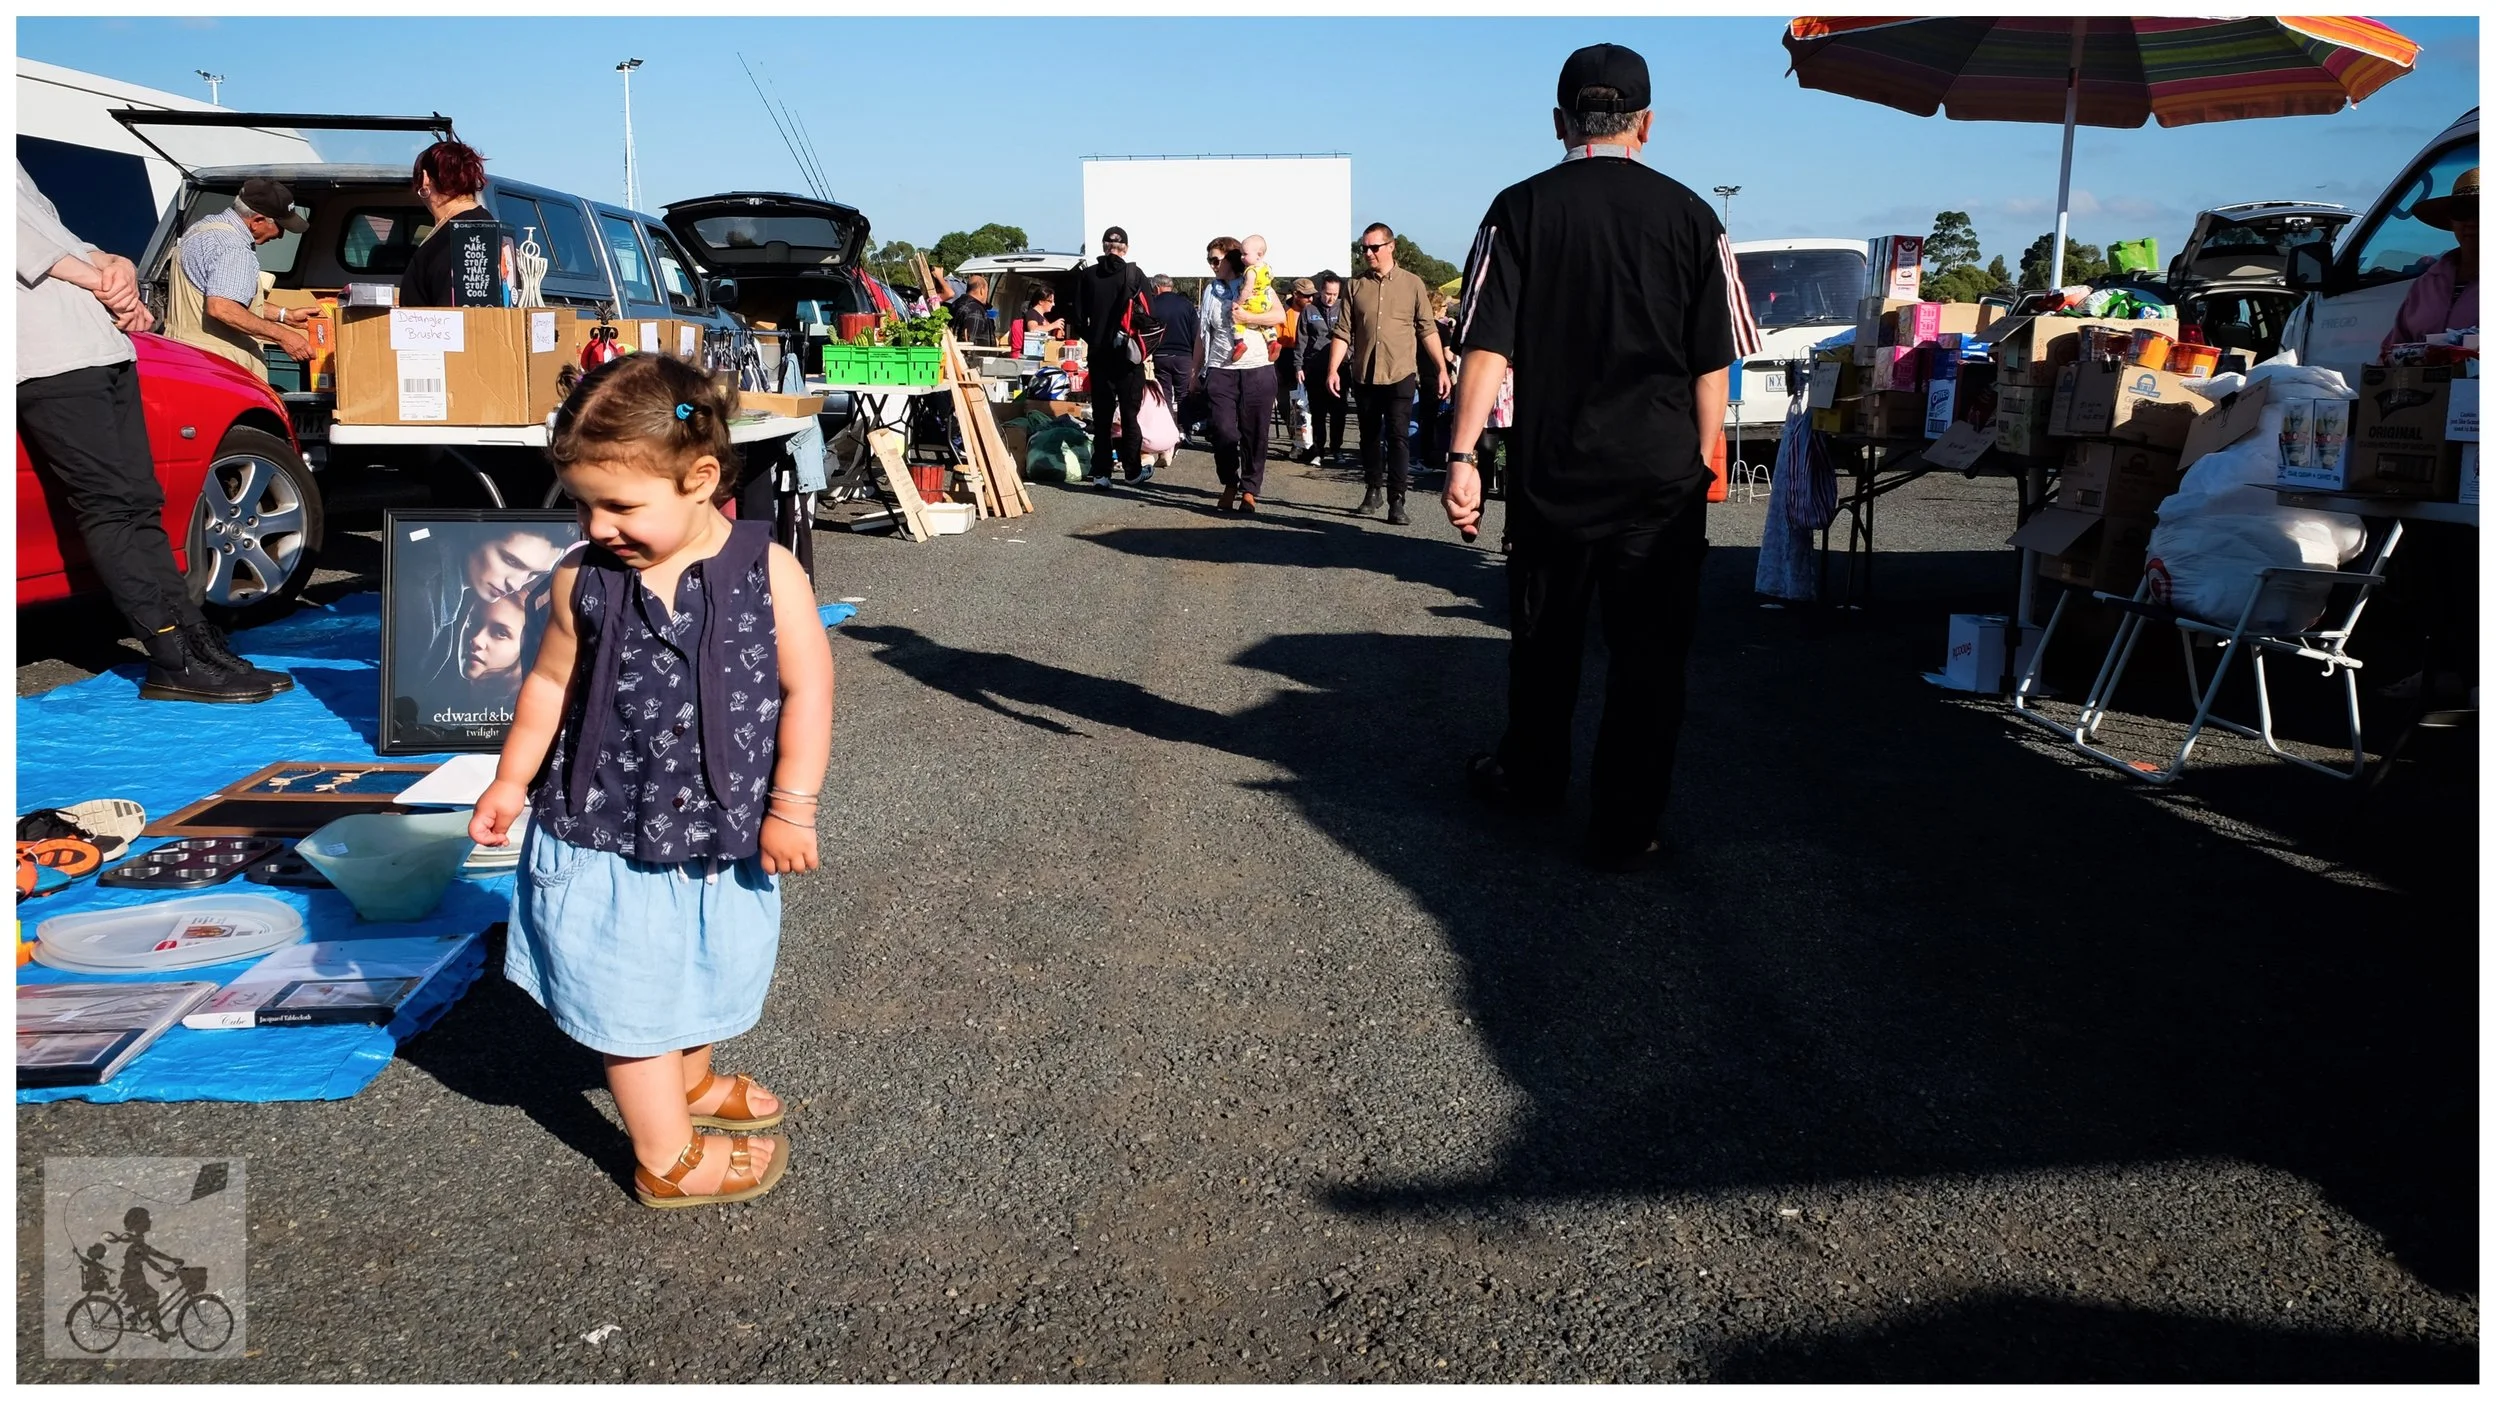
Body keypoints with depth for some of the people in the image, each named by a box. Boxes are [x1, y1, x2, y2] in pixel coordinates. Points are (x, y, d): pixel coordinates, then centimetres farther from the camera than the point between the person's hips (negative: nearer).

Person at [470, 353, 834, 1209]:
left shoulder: (767, 572, -15)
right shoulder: (585, 583, -9)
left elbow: (806, 689, -11)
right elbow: (552, 684, 5)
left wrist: (791, 805, -11)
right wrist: (512, 781, 11)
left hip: (721, 835, 1)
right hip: (608, 836, -1)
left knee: (705, 976, 23)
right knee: (632, 999, 6)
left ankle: (692, 1080, 51)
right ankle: (667, 1156, 24)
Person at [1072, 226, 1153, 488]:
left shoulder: (1087, 275, 1)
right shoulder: (1135, 275, -6)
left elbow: (1079, 318, 1)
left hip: (1098, 354, 2)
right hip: (1129, 353, -2)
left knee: (1102, 415, 5)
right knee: (1129, 412, 8)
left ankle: (1101, 473, 0)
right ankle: (1133, 469, 12)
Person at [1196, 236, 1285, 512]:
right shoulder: (1210, 292, 15)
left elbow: (1280, 316, -6)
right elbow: (1201, 336, 15)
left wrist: (1247, 318, -15)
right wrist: (1195, 371, 12)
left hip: (1258, 370, -2)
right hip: (1221, 372, 2)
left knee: (1254, 434, 0)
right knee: (1224, 433, -6)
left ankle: (1249, 490, 10)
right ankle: (1229, 485, 12)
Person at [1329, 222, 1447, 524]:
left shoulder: (1412, 284, 1)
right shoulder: (1356, 285, 6)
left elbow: (1427, 329, 1)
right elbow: (1343, 332, 3)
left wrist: (1442, 369, -4)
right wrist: (1333, 369, -6)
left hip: (1400, 375, -3)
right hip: (1364, 375, 3)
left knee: (1396, 437, -7)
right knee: (1370, 437, 12)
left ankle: (1397, 501, -6)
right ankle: (1372, 492, 25)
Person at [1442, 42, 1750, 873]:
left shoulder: (1521, 208, -2)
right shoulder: (1688, 215, -1)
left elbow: (1489, 344, -9)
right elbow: (1711, 364, 0)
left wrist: (1463, 454, -9)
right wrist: (1701, 461, 9)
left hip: (1554, 468, 1)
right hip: (1662, 473, -1)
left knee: (1544, 636, 17)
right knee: (1648, 651, 6)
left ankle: (1531, 779, 37)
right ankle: (1626, 829, 11)